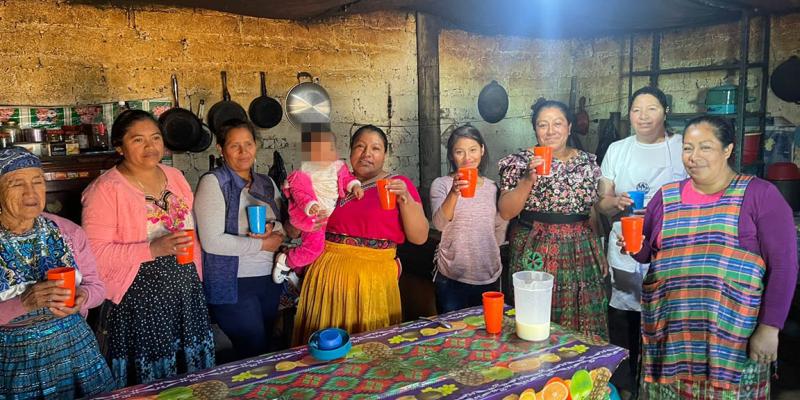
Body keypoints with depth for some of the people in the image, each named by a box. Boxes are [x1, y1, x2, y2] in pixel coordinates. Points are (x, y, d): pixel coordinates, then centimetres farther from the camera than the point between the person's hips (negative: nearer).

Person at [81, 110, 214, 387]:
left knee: (192, 378, 12)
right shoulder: (106, 189, -11)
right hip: (138, 299, -5)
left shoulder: (175, 177, 8)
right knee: (146, 381, 4)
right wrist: (153, 249, -25)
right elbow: (95, 253, -16)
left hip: (185, 293, 6)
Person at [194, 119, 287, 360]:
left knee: (267, 347, 17)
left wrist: (273, 229, -11)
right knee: (256, 356, -1)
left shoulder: (267, 183, 9)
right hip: (233, 285, -6)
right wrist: (263, 244, -14)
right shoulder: (213, 182, -10)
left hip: (270, 280, 6)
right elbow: (212, 242, -19)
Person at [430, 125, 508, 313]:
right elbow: (439, 223, -23)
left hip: (489, 277, 4)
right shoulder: (441, 184, -7)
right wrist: (454, 193, -37)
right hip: (452, 278, -3)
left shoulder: (493, 187, 4)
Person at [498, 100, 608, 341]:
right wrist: (529, 179, -20)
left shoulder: (588, 162, 8)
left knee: (583, 324, 6)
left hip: (581, 255, 3)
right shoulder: (520, 162, -2)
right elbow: (505, 212, -9)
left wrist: (600, 255, 13)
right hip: (536, 255, -3)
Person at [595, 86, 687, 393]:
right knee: (622, 330, 8)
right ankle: (624, 388, 26)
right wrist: (616, 202, -13)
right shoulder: (616, 150, 8)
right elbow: (602, 204, 8)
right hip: (624, 255, 2)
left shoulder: (684, 148, 1)